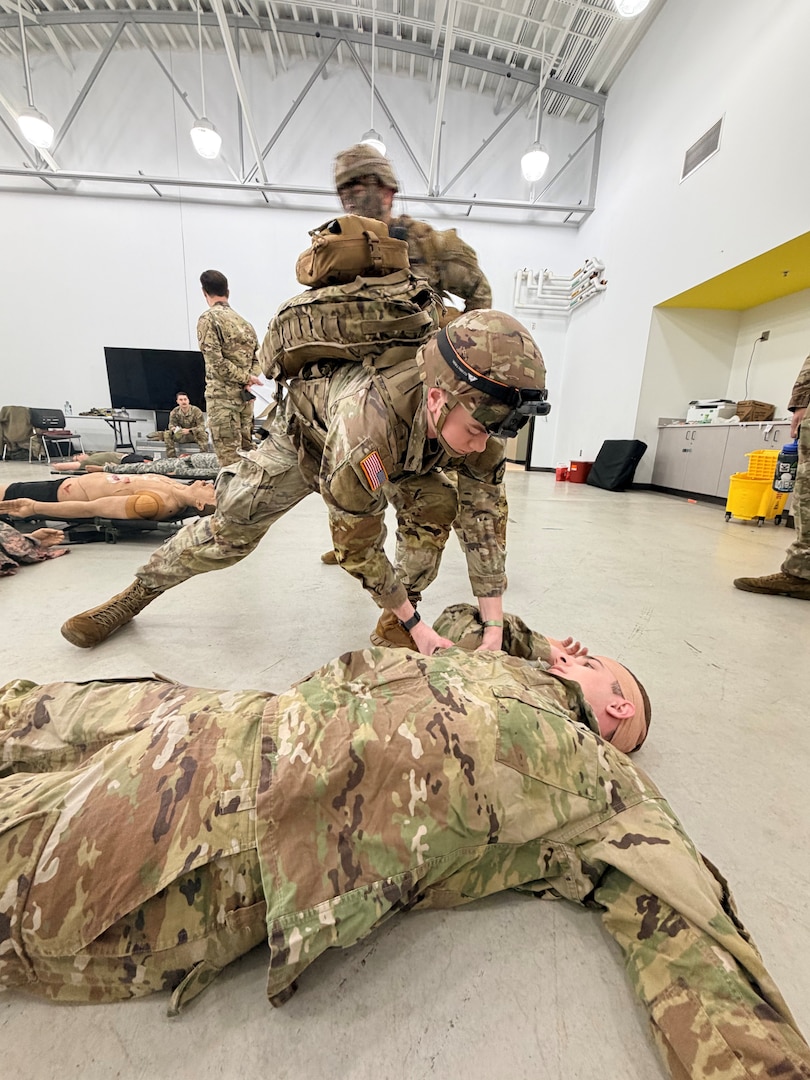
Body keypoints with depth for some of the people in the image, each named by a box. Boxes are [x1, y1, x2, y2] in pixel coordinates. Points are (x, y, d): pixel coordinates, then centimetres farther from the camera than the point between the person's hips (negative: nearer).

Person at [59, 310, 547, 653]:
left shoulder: (480, 410, -32)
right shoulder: (363, 437, -49)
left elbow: (486, 515, -27)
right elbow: (359, 547, -36)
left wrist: (495, 626, -28)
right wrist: (415, 624, -27)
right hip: (310, 430, -5)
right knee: (230, 530, -6)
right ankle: (133, 597, 17)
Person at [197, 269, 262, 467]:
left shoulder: (208, 318, -5)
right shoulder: (244, 321, 16)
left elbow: (216, 362, -15)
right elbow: (258, 357, 15)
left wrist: (246, 378, -7)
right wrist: (249, 379, 0)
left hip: (222, 395, -7)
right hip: (246, 396, 7)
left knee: (228, 454, -6)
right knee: (246, 449, 12)